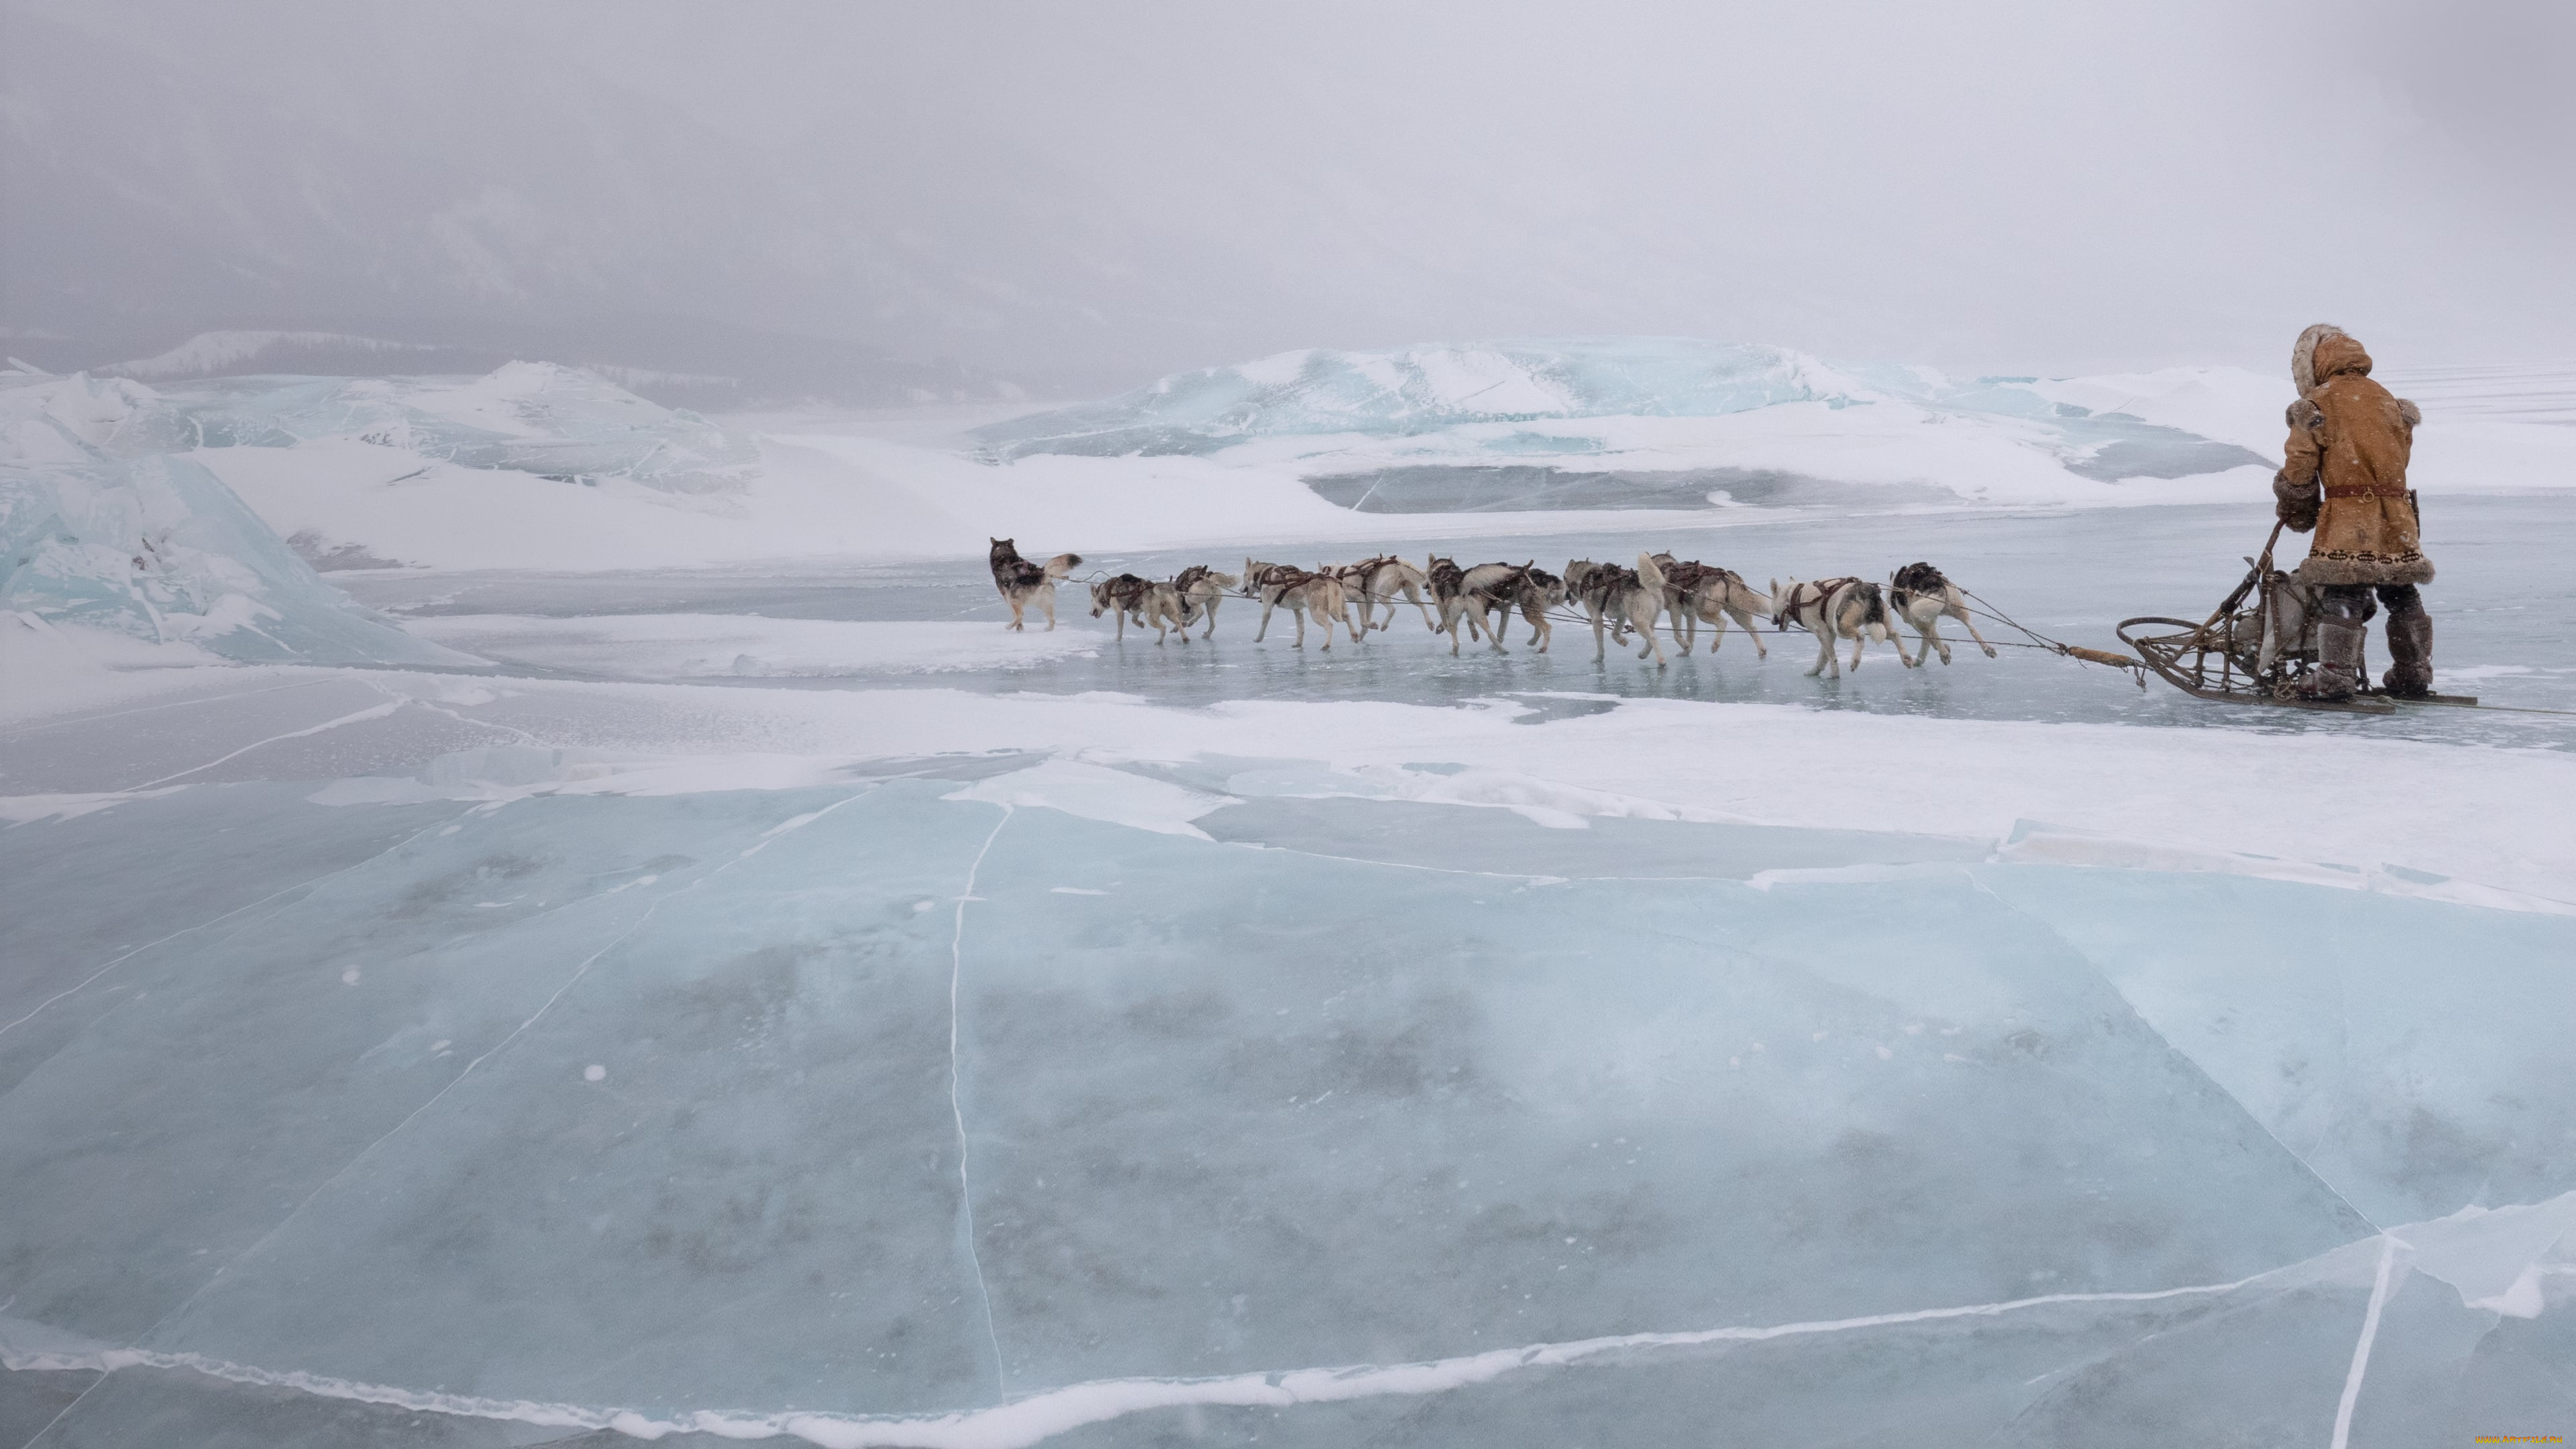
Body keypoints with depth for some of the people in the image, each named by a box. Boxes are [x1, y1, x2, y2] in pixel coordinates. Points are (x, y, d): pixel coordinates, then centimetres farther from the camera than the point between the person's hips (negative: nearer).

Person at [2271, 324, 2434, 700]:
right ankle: (2414, 675, 22)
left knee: (2341, 595, -6)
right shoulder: (2386, 399, 17)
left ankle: (2335, 676, -9)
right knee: (2401, 594, 14)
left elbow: (2298, 467, -2)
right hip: (2396, 517, 6)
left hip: (2347, 518, -6)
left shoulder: (2319, 403, -3)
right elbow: (2401, 453, 20)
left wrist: (2295, 513, 13)